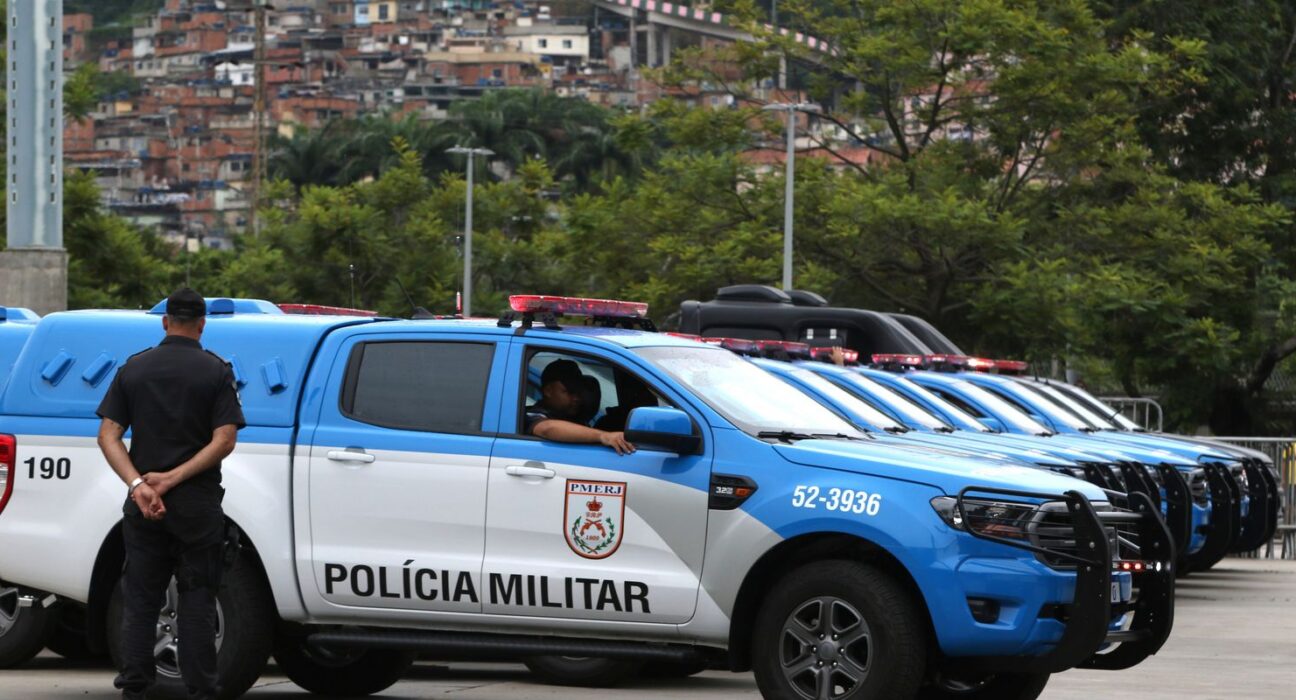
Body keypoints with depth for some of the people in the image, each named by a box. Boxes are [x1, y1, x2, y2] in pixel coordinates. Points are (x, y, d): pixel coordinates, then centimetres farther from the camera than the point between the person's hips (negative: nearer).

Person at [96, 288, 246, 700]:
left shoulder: (134, 369, 5)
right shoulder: (216, 372, -3)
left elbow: (108, 435, -4)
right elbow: (224, 441, -13)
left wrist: (139, 485, -14)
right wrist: (172, 478, -14)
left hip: (142, 507, 2)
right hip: (197, 505, -2)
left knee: (140, 602, 7)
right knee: (197, 601, 3)